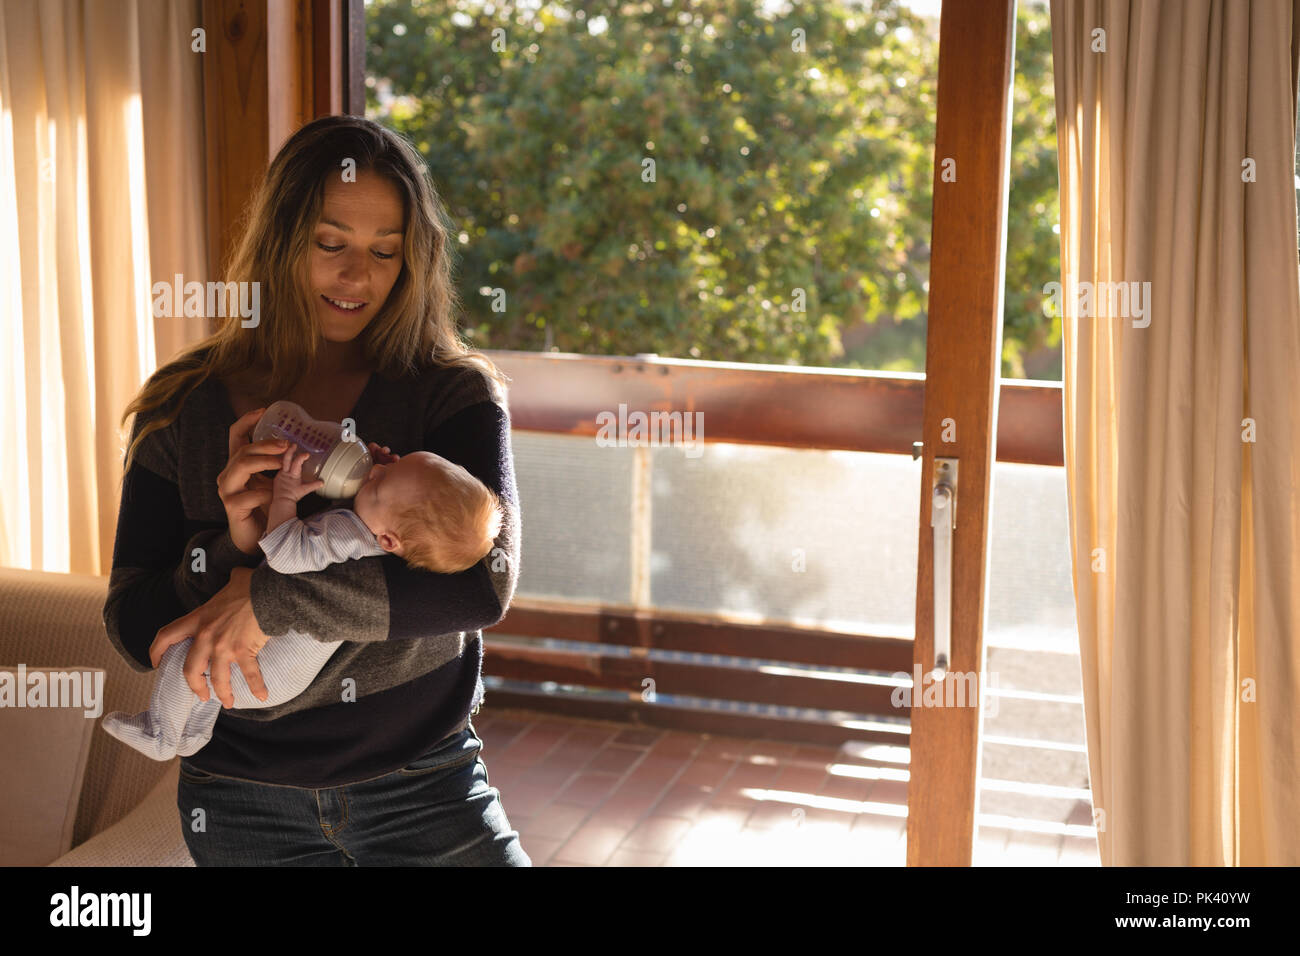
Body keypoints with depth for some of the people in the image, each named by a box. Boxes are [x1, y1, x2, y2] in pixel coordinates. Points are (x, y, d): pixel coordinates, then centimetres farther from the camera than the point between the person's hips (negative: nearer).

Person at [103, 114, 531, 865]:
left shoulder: (455, 394, -5)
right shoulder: (185, 410, 0)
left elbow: (486, 583, -21)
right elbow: (134, 634, -3)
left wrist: (268, 601, -23)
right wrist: (234, 546, -21)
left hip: (421, 786, -1)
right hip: (242, 800, 1)